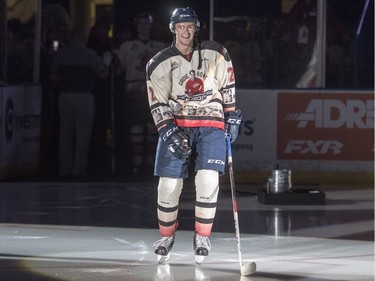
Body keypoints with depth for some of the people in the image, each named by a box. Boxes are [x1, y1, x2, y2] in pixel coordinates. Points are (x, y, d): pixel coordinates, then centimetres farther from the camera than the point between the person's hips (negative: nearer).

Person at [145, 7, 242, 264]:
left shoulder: (216, 54, 1)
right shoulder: (159, 64, -2)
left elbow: (228, 87, 11)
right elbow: (158, 104, -4)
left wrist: (232, 117, 8)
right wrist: (169, 132, -15)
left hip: (211, 124, 0)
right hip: (175, 125, 0)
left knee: (208, 179, -17)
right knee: (169, 183, -5)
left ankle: (202, 236, -2)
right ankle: (166, 236, 16)